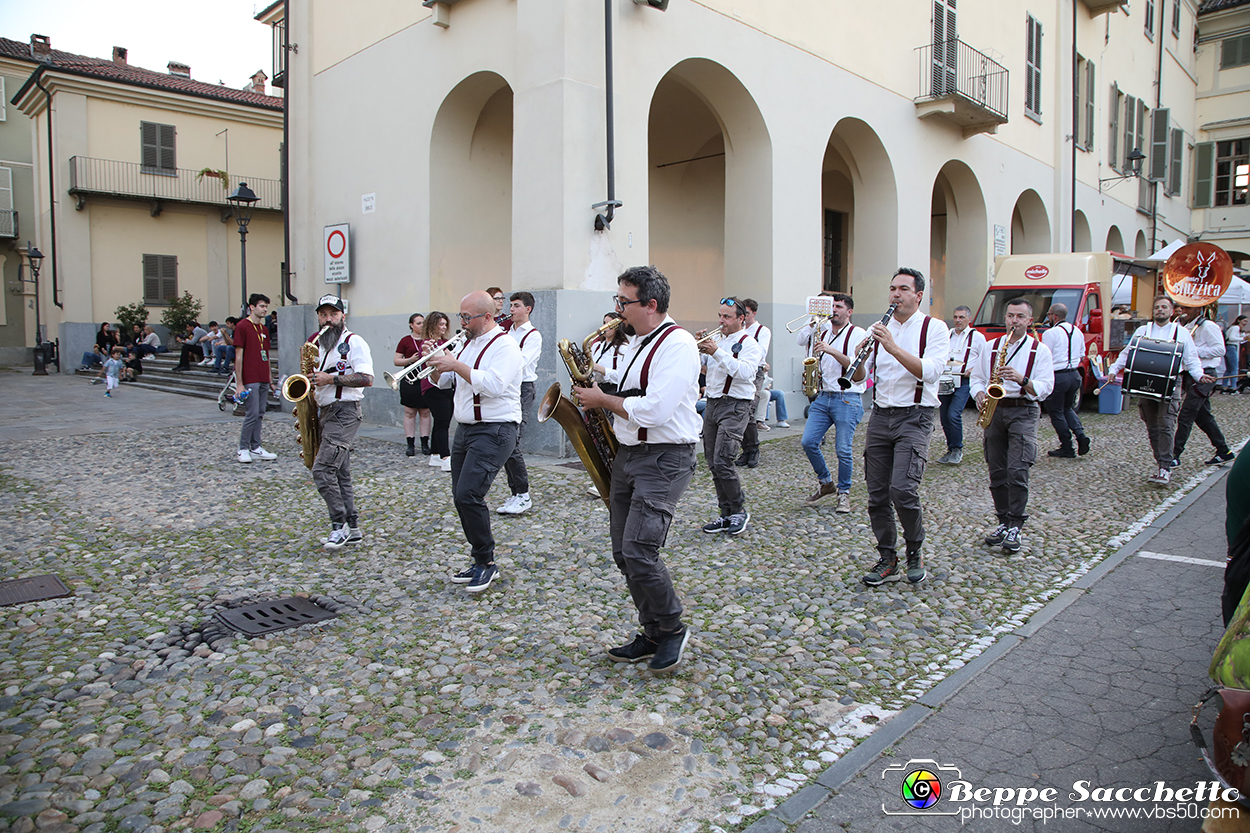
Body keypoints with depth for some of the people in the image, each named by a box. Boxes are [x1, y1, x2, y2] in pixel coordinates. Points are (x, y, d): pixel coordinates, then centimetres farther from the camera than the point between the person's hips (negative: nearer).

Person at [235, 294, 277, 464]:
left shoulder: (263, 329, 16)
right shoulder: (242, 326, -6)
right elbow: (238, 356, -10)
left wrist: (270, 378, 17)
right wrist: (239, 383, -13)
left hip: (263, 379, 7)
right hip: (250, 379, -7)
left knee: (259, 414, 9)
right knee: (252, 414, -8)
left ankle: (256, 448, 15)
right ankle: (243, 449, 3)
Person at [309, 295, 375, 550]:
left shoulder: (354, 342, -7)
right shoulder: (319, 344, 19)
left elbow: (367, 379, -18)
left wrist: (331, 379, -21)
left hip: (344, 413, -9)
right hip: (325, 412, 9)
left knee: (323, 469, -15)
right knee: (340, 473, 9)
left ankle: (340, 524, -4)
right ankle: (352, 529, 15)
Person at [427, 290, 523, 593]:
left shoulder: (505, 346, -12)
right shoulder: (467, 343, 15)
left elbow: (493, 385, -28)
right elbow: (444, 381, 20)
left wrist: (456, 365, -25)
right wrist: (435, 364, -1)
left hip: (494, 432, -9)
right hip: (465, 429, 9)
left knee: (468, 495, -18)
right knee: (461, 497, 9)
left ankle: (486, 562, -2)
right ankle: (481, 562, 20)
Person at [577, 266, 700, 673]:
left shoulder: (677, 344, -15)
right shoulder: (639, 342, 16)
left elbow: (653, 411, -24)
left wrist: (602, 399, -12)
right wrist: (597, 376, 11)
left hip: (664, 459, -10)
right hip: (627, 454, 10)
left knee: (639, 551, -15)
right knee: (624, 554, 9)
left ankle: (673, 630, 8)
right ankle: (652, 636, 23)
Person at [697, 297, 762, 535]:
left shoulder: (748, 344, -5)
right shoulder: (716, 340, 17)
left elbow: (745, 372, -23)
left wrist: (717, 353, -25)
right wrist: (697, 348, -6)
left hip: (735, 406, -7)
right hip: (712, 404, 7)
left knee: (722, 462, -16)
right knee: (713, 463, 7)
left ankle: (739, 510, 2)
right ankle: (727, 515, 17)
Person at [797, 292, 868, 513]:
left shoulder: (858, 334, -2)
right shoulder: (823, 331, 15)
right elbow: (800, 339, 5)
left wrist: (832, 351, -22)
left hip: (847, 399, -5)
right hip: (822, 397, 5)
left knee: (843, 450, -4)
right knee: (808, 442, -3)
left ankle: (844, 493, 14)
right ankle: (826, 483, 17)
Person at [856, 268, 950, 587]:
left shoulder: (934, 328, -1)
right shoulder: (878, 329, 11)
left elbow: (929, 371, -17)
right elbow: (859, 375, 7)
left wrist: (894, 348, -26)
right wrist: (858, 358, -15)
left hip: (915, 417, -5)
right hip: (880, 415, 5)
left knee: (902, 489, -17)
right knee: (877, 493, 4)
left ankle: (915, 553, 7)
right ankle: (887, 560, 18)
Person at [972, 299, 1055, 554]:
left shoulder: (1040, 350, 4)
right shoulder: (991, 347, 14)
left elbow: (1046, 387, -4)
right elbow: (976, 377, 16)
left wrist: (1022, 380, -21)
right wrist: (979, 394, -5)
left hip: (1024, 412, -4)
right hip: (994, 411, 4)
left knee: (1017, 471, -14)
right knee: (997, 472, 5)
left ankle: (1014, 527, -8)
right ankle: (1004, 522, 16)